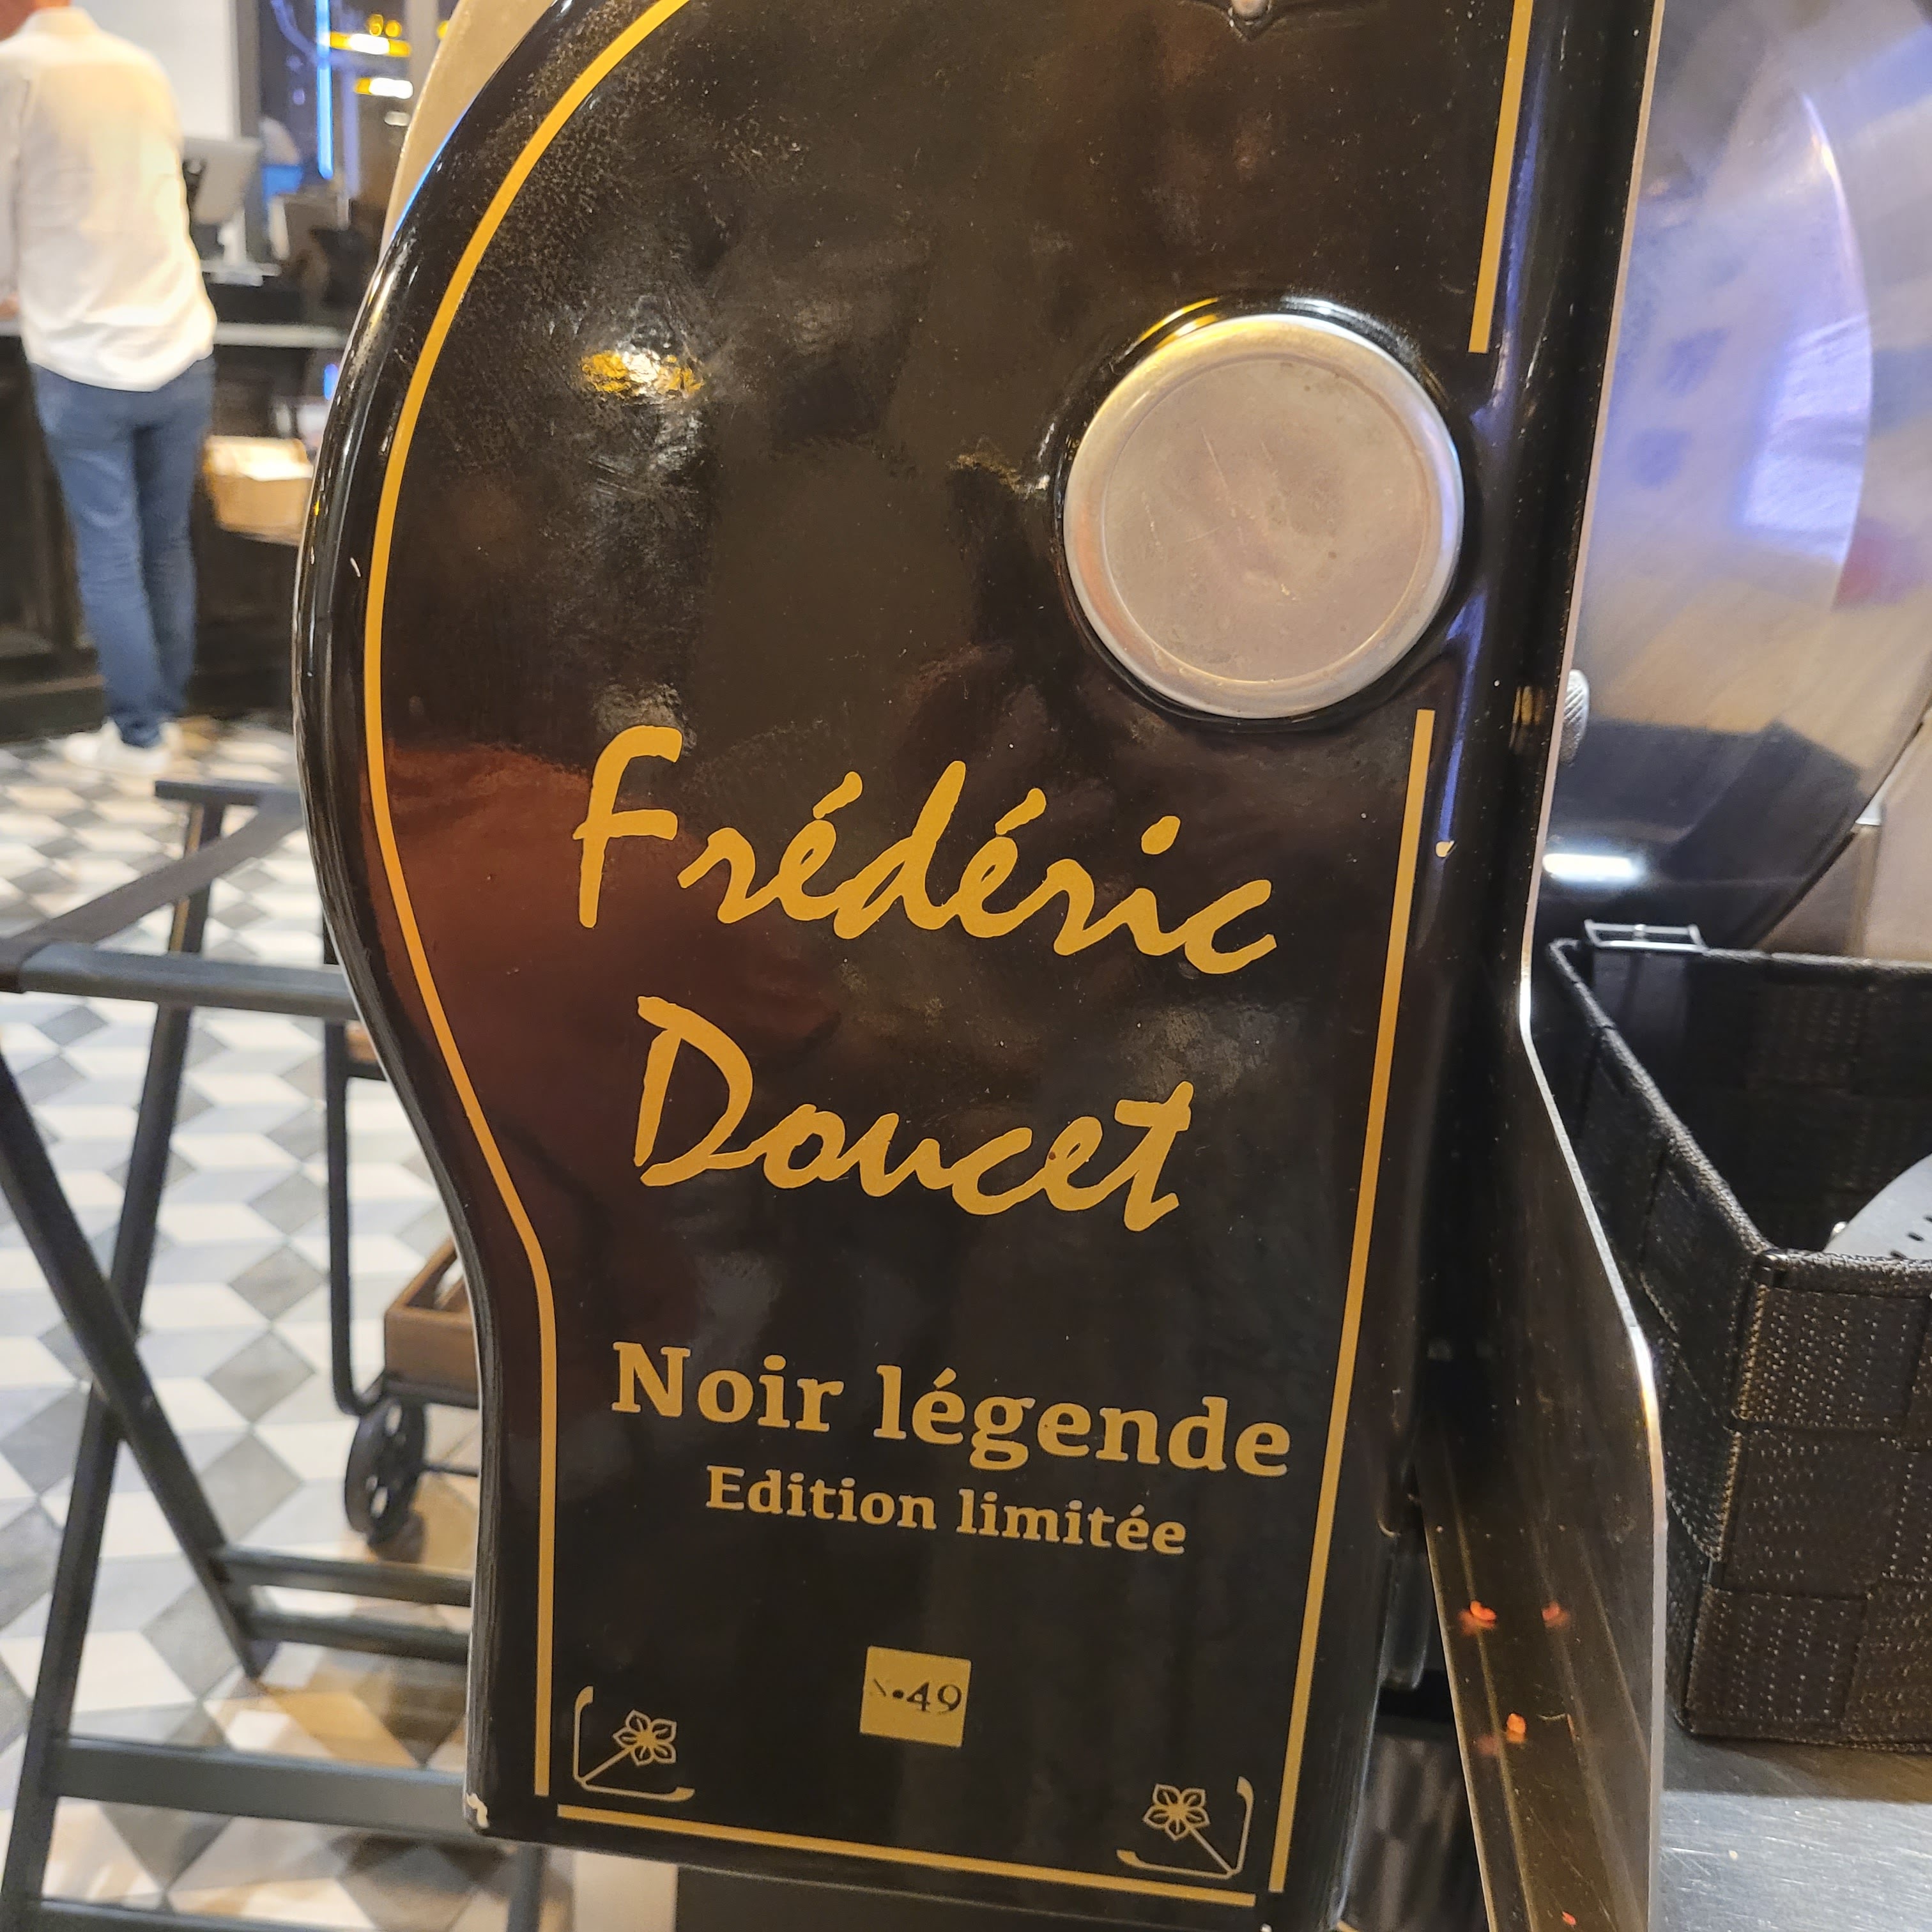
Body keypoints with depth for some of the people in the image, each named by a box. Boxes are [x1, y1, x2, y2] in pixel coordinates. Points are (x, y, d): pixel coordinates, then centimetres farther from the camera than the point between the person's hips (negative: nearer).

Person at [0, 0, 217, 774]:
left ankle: (138, 734, 13)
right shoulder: (144, 68, 7)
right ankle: (167, 711, 22)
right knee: (167, 544, 14)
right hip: (181, 354, 4)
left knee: (108, 557, 6)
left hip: (84, 368, -4)